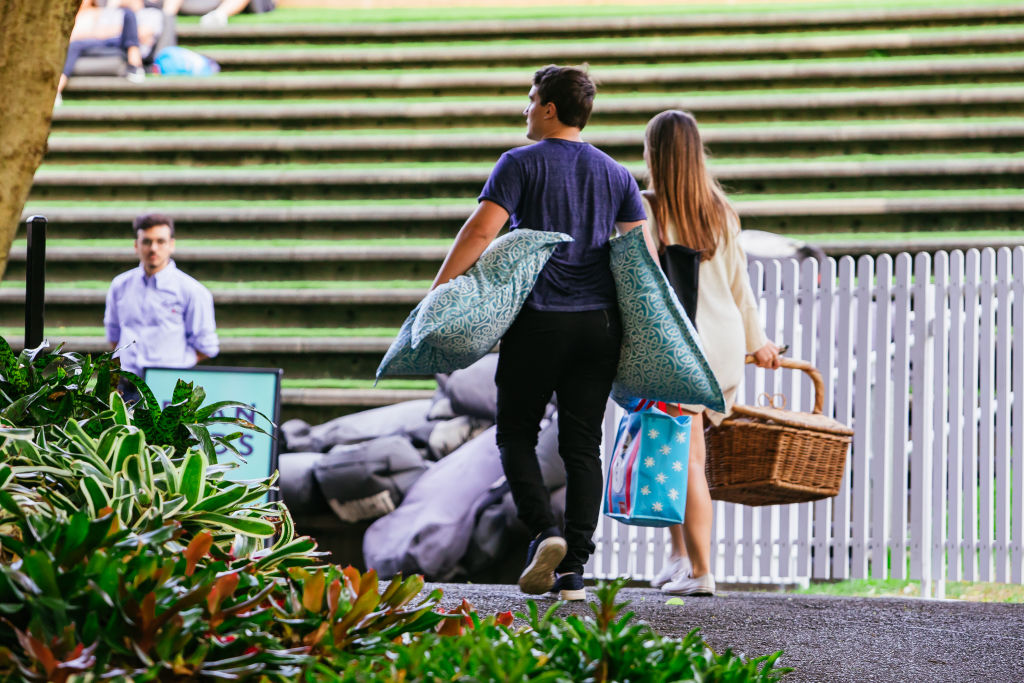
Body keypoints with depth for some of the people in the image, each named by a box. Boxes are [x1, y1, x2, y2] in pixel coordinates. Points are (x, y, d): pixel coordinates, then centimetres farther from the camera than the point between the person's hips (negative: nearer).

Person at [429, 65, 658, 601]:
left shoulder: (520, 164, -2)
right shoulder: (615, 174, 12)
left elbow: (481, 230, -12)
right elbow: (643, 252, 8)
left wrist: (436, 294, -11)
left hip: (537, 321, -4)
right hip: (599, 324, 4)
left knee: (517, 434, 9)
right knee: (582, 446, 5)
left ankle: (545, 532, -14)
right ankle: (573, 570, -1)